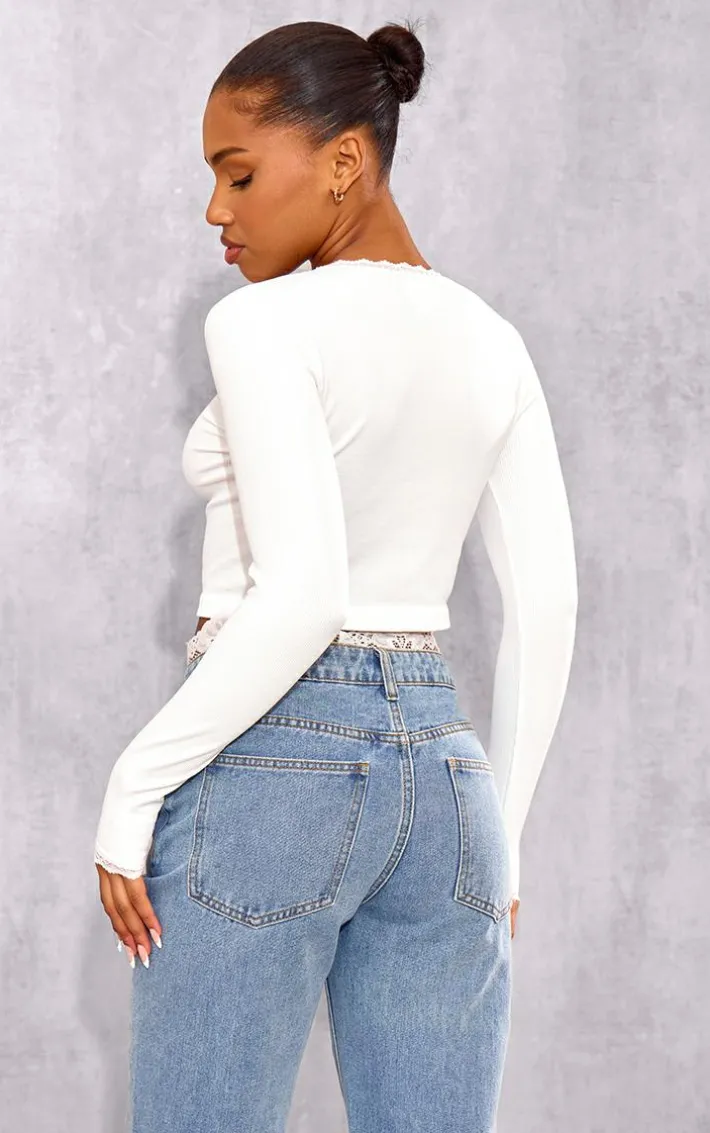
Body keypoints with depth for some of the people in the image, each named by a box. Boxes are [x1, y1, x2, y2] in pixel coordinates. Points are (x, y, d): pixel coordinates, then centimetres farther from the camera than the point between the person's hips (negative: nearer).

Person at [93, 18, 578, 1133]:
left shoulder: (266, 322, -10)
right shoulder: (488, 340, 10)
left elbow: (300, 595, -20)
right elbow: (547, 605, 9)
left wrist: (134, 788, -13)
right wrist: (501, 830, 16)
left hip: (270, 760, -6)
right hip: (441, 762, 7)